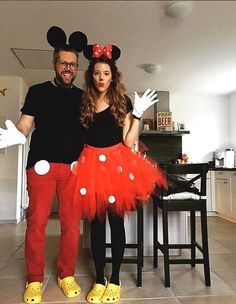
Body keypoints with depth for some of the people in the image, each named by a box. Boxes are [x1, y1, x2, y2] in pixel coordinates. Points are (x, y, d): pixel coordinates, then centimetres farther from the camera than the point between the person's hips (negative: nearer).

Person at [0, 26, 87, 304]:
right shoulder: (38, 91, 9)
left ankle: (66, 275, 24)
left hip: (73, 166, 2)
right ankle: (34, 280, 20)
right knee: (36, 222, 1)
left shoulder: (83, 97, 14)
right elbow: (24, 126, 4)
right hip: (42, 164, -1)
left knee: (71, 223, 5)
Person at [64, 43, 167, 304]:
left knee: (116, 222, 6)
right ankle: (99, 279, 24)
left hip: (117, 164, -1)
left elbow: (128, 141, -4)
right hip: (91, 164, 2)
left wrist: (138, 114, -10)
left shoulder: (122, 102, 3)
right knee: (96, 222, 8)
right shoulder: (83, 103, 7)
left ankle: (115, 279, 22)